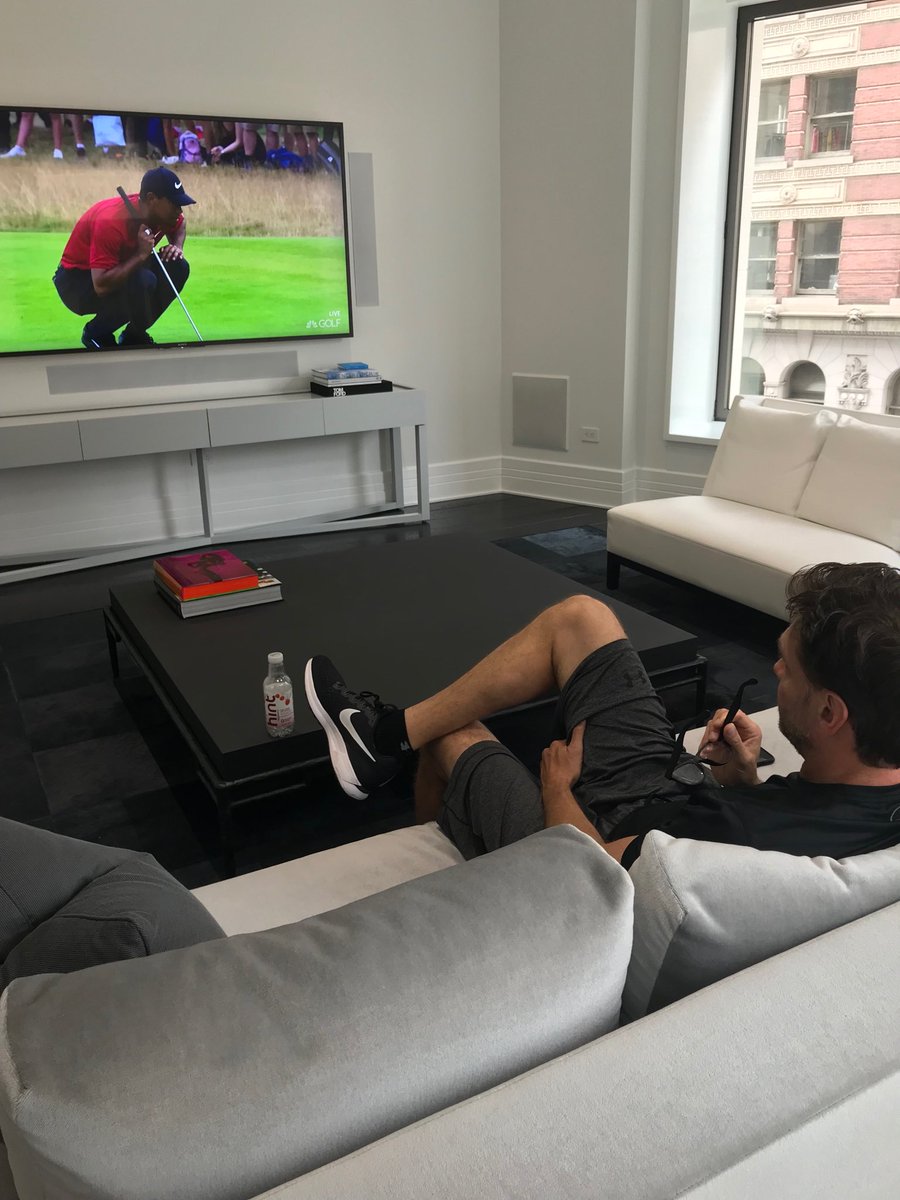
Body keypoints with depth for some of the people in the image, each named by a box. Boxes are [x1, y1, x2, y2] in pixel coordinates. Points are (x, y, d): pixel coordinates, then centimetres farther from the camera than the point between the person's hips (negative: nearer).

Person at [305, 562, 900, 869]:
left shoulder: (731, 835, -44)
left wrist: (557, 782, -10)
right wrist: (746, 780, -15)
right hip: (665, 796, 7)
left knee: (452, 733, 14)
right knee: (579, 615, 0)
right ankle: (392, 731, 15)